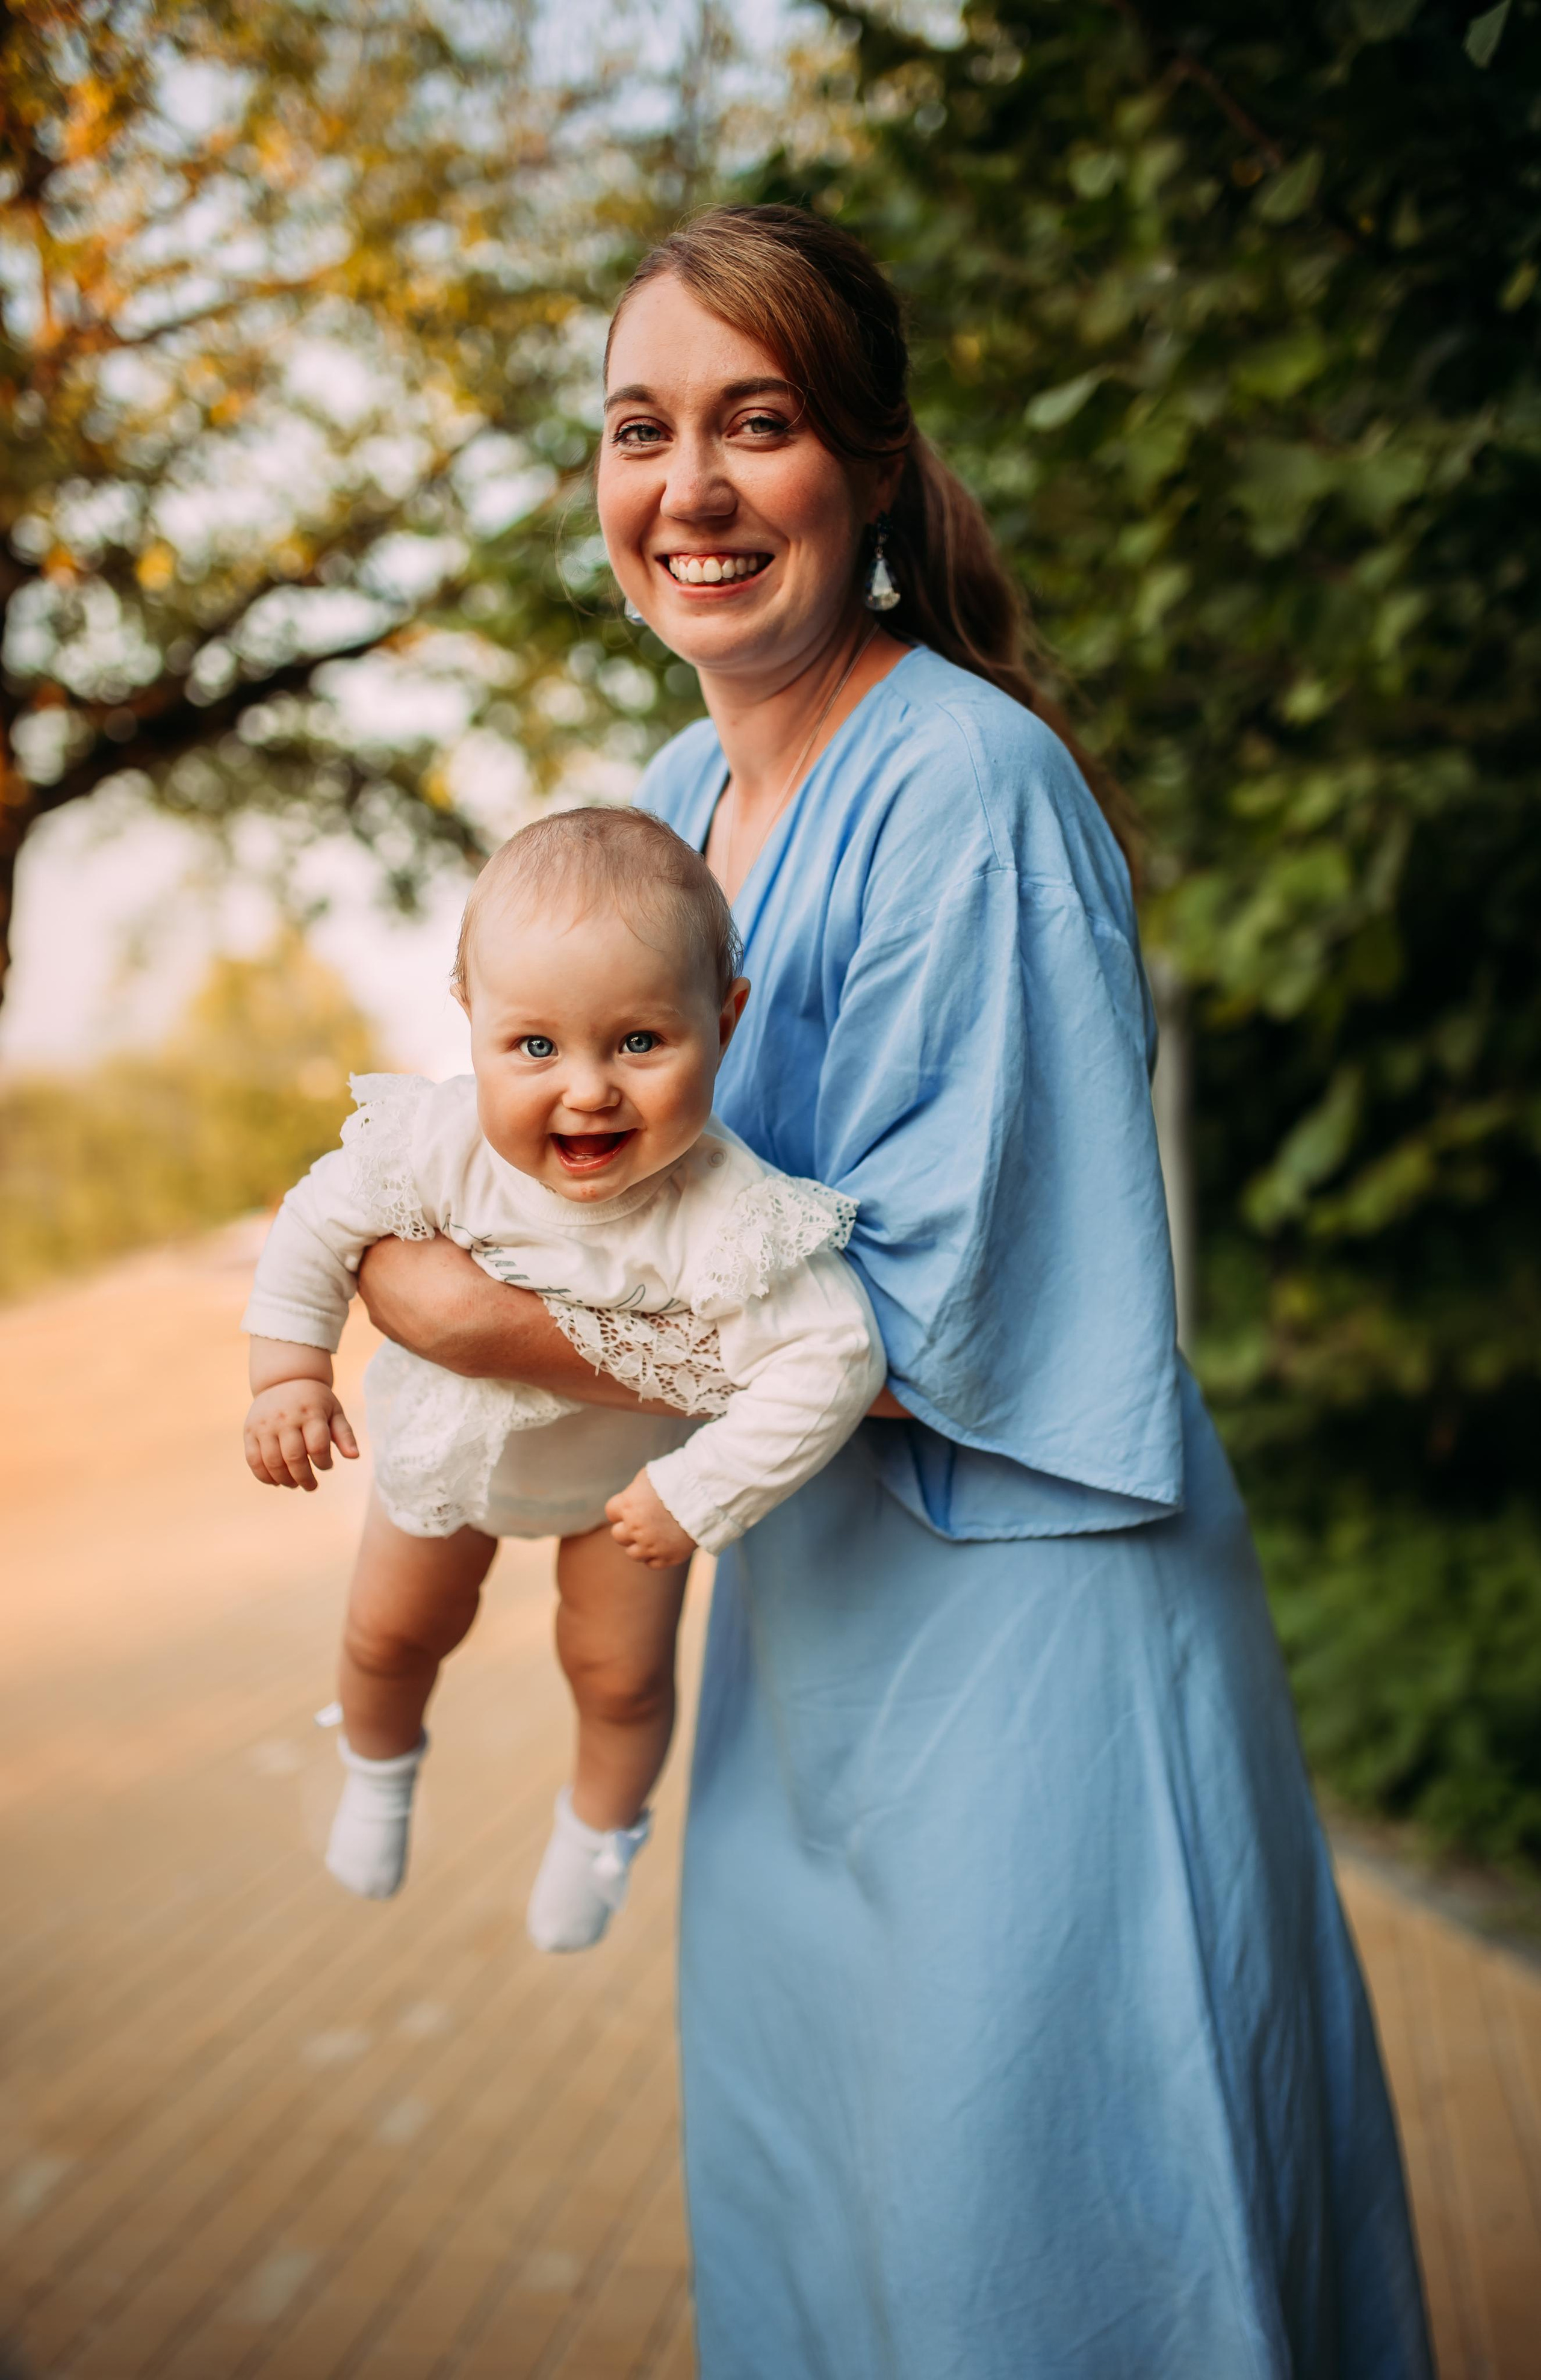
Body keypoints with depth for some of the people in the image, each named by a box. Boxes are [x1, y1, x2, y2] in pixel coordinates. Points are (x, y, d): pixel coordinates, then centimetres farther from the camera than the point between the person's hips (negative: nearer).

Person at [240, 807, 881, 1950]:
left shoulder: (727, 1222, -46)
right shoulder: (437, 1145, -37)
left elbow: (831, 1361, -43)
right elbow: (325, 1219, -18)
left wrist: (695, 1495, -38)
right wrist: (289, 1371, -16)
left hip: (630, 1461, -2)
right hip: (451, 1431, 3)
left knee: (619, 1673, 15)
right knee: (391, 1633, 23)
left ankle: (601, 1824, 51)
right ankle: (380, 1768, 60)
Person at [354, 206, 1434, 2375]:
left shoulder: (968, 788, -21)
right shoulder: (676, 797, 5)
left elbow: (926, 1324, -22)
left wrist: (499, 1327, -16)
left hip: (1022, 1616, -8)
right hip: (808, 1589, 8)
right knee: (805, 2161, 22)